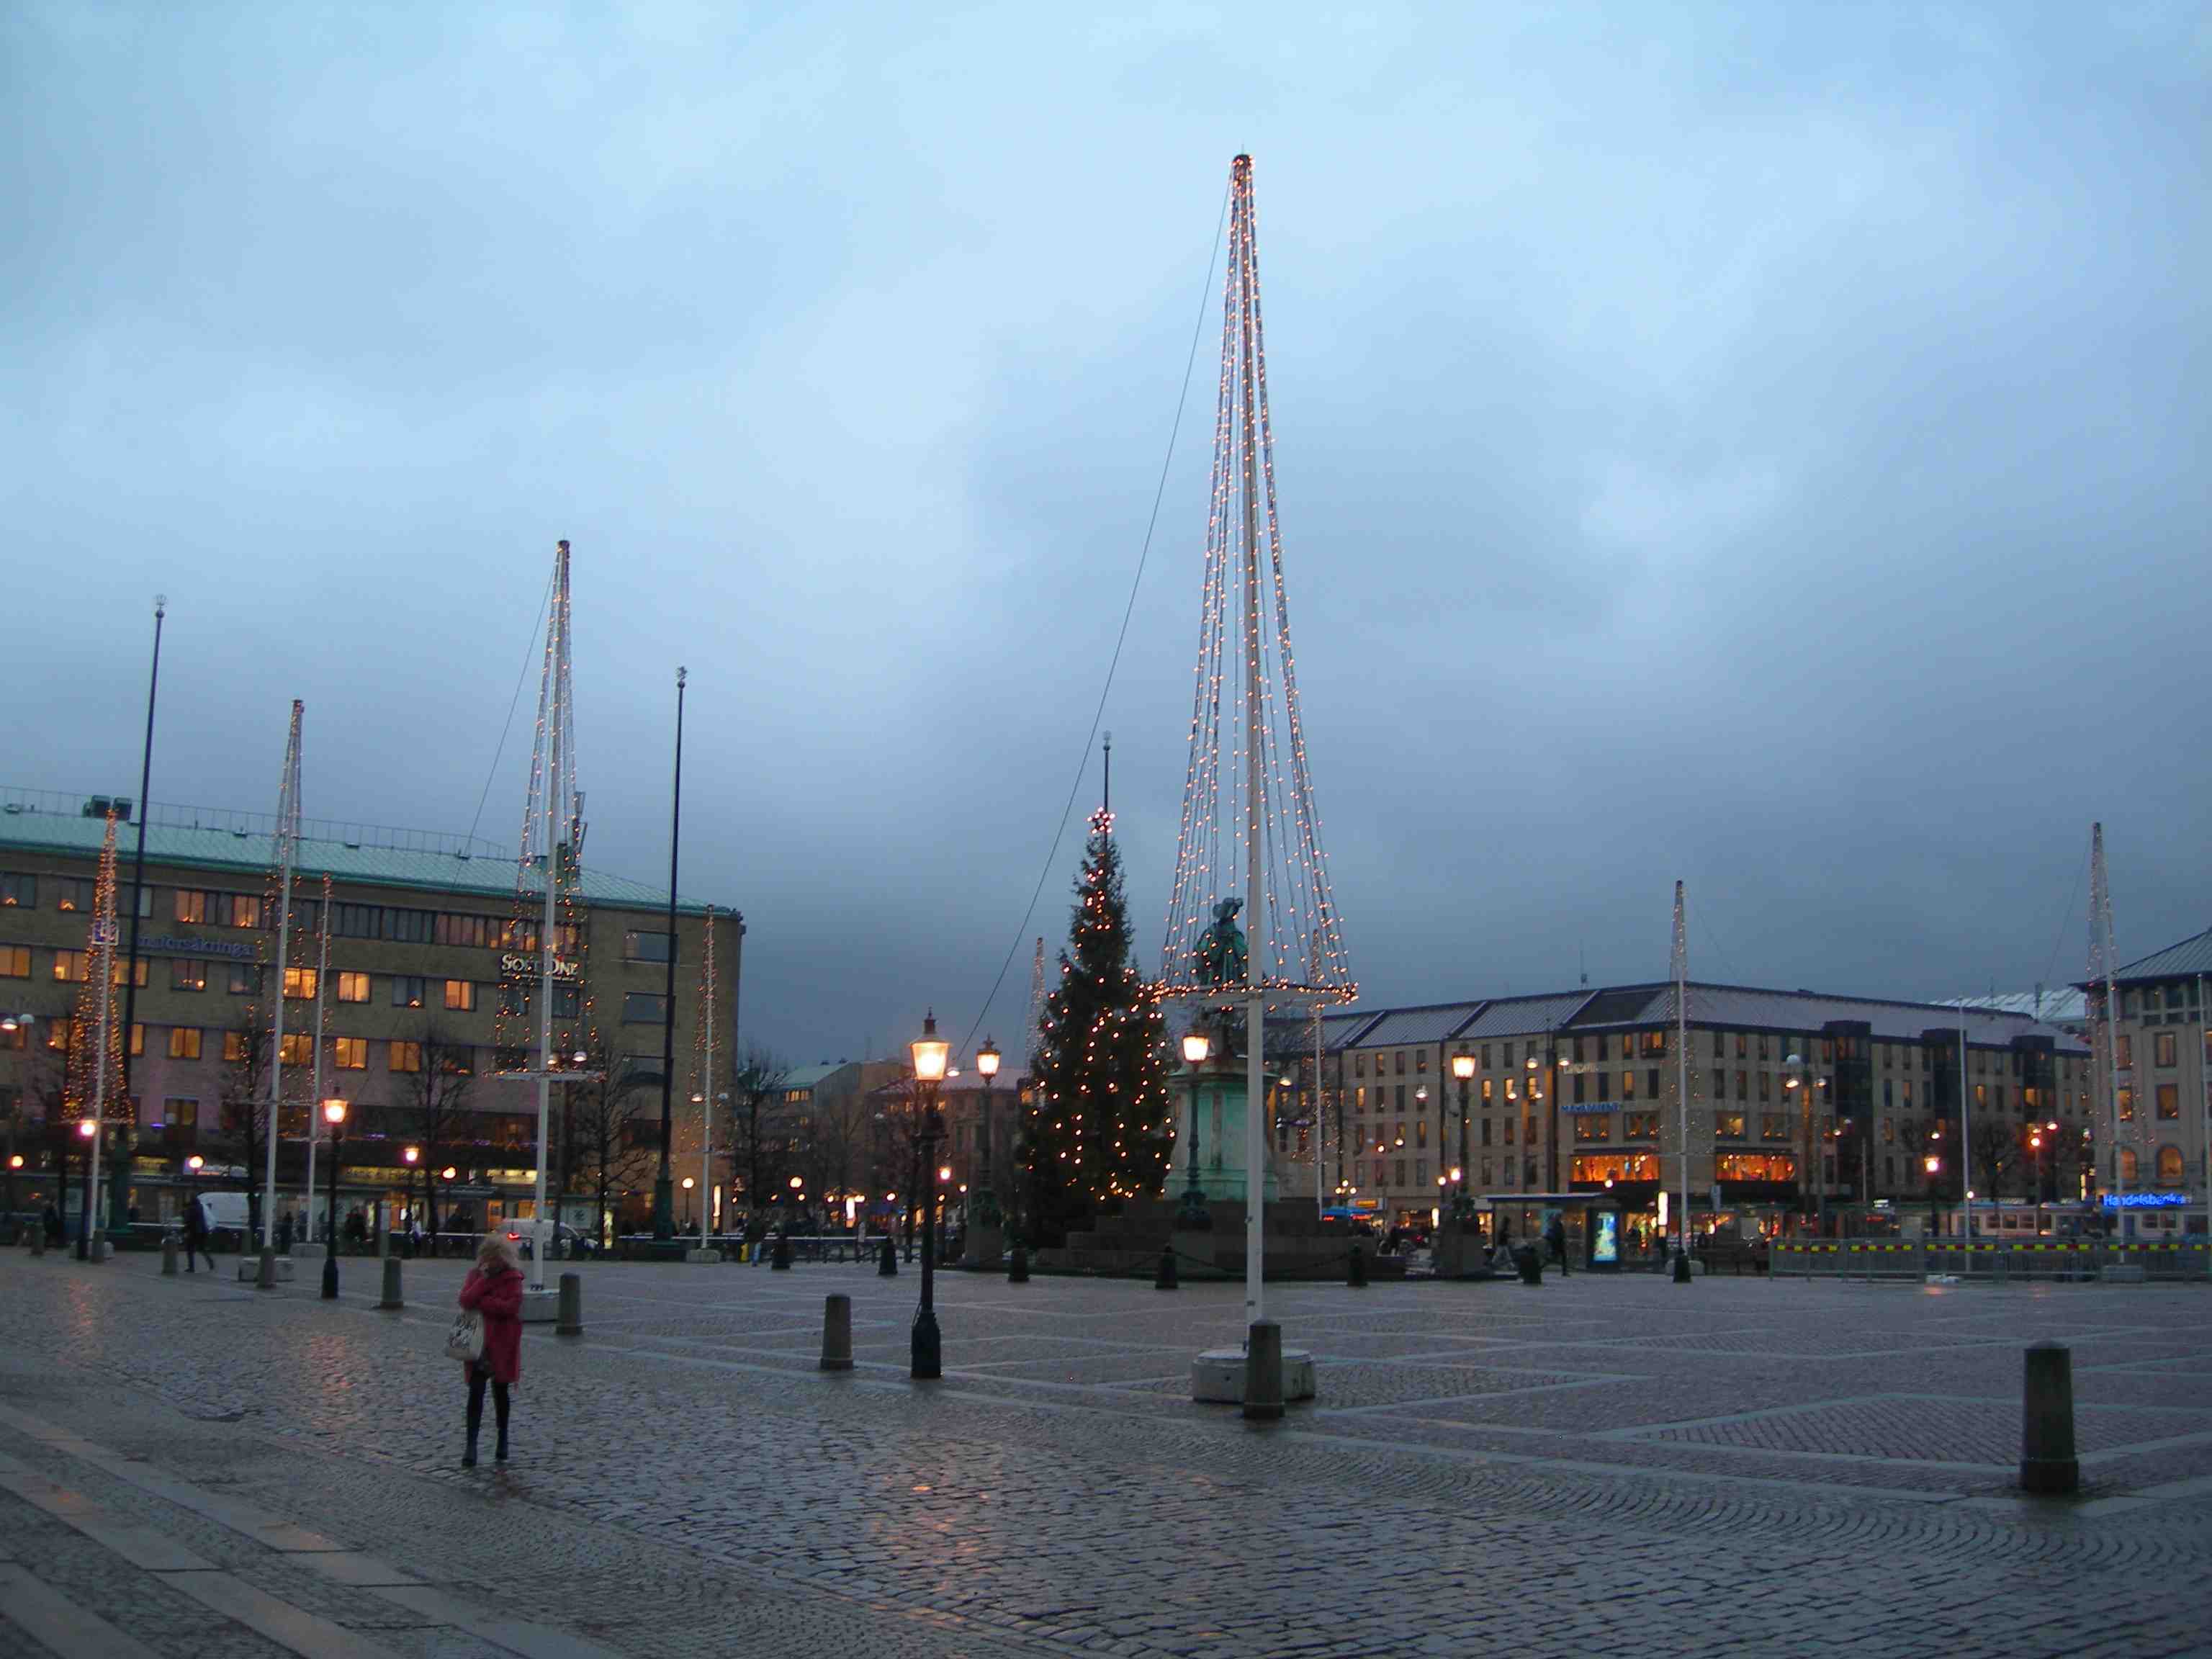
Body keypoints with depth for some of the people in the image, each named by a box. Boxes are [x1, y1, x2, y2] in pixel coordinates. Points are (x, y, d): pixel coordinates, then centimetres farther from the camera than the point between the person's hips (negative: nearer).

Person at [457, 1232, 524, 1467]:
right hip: (478, 1344, 2)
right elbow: (466, 1300, -11)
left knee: (500, 1392, 12)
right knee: (476, 1393, -6)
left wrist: (481, 1302, -15)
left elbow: (511, 1306, -18)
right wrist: (484, 1279, -16)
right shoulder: (476, 1275, 5)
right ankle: (471, 1446, -7)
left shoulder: (512, 1277, -4)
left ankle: (503, 1441, 28)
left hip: (502, 1344, -2)